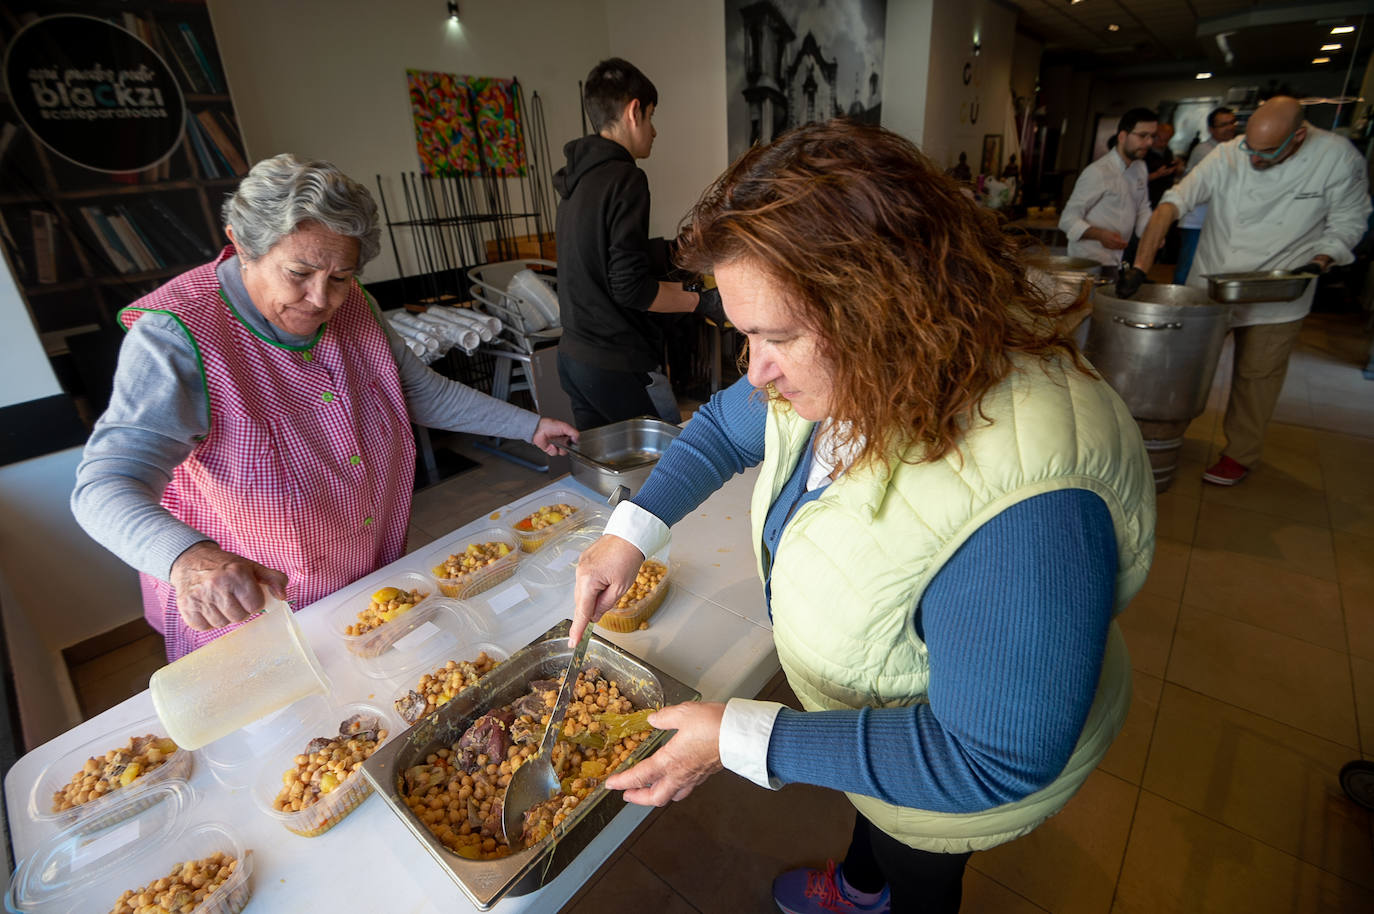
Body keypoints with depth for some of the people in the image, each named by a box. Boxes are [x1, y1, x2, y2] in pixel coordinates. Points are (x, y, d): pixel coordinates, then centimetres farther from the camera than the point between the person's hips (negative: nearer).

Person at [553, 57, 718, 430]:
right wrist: (702, 301, -7)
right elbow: (631, 287, -19)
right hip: (615, 366, -9)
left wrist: (677, 286, 25)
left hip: (573, 355, 9)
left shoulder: (576, 178, 13)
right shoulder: (624, 179, -13)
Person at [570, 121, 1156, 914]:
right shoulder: (833, 369, -21)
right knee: (872, 820, 38)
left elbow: (991, 760, -36)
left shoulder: (1021, 506, -46)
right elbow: (724, 427, -3)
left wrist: (743, 739, -35)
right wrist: (630, 533, -14)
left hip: (950, 780, -6)